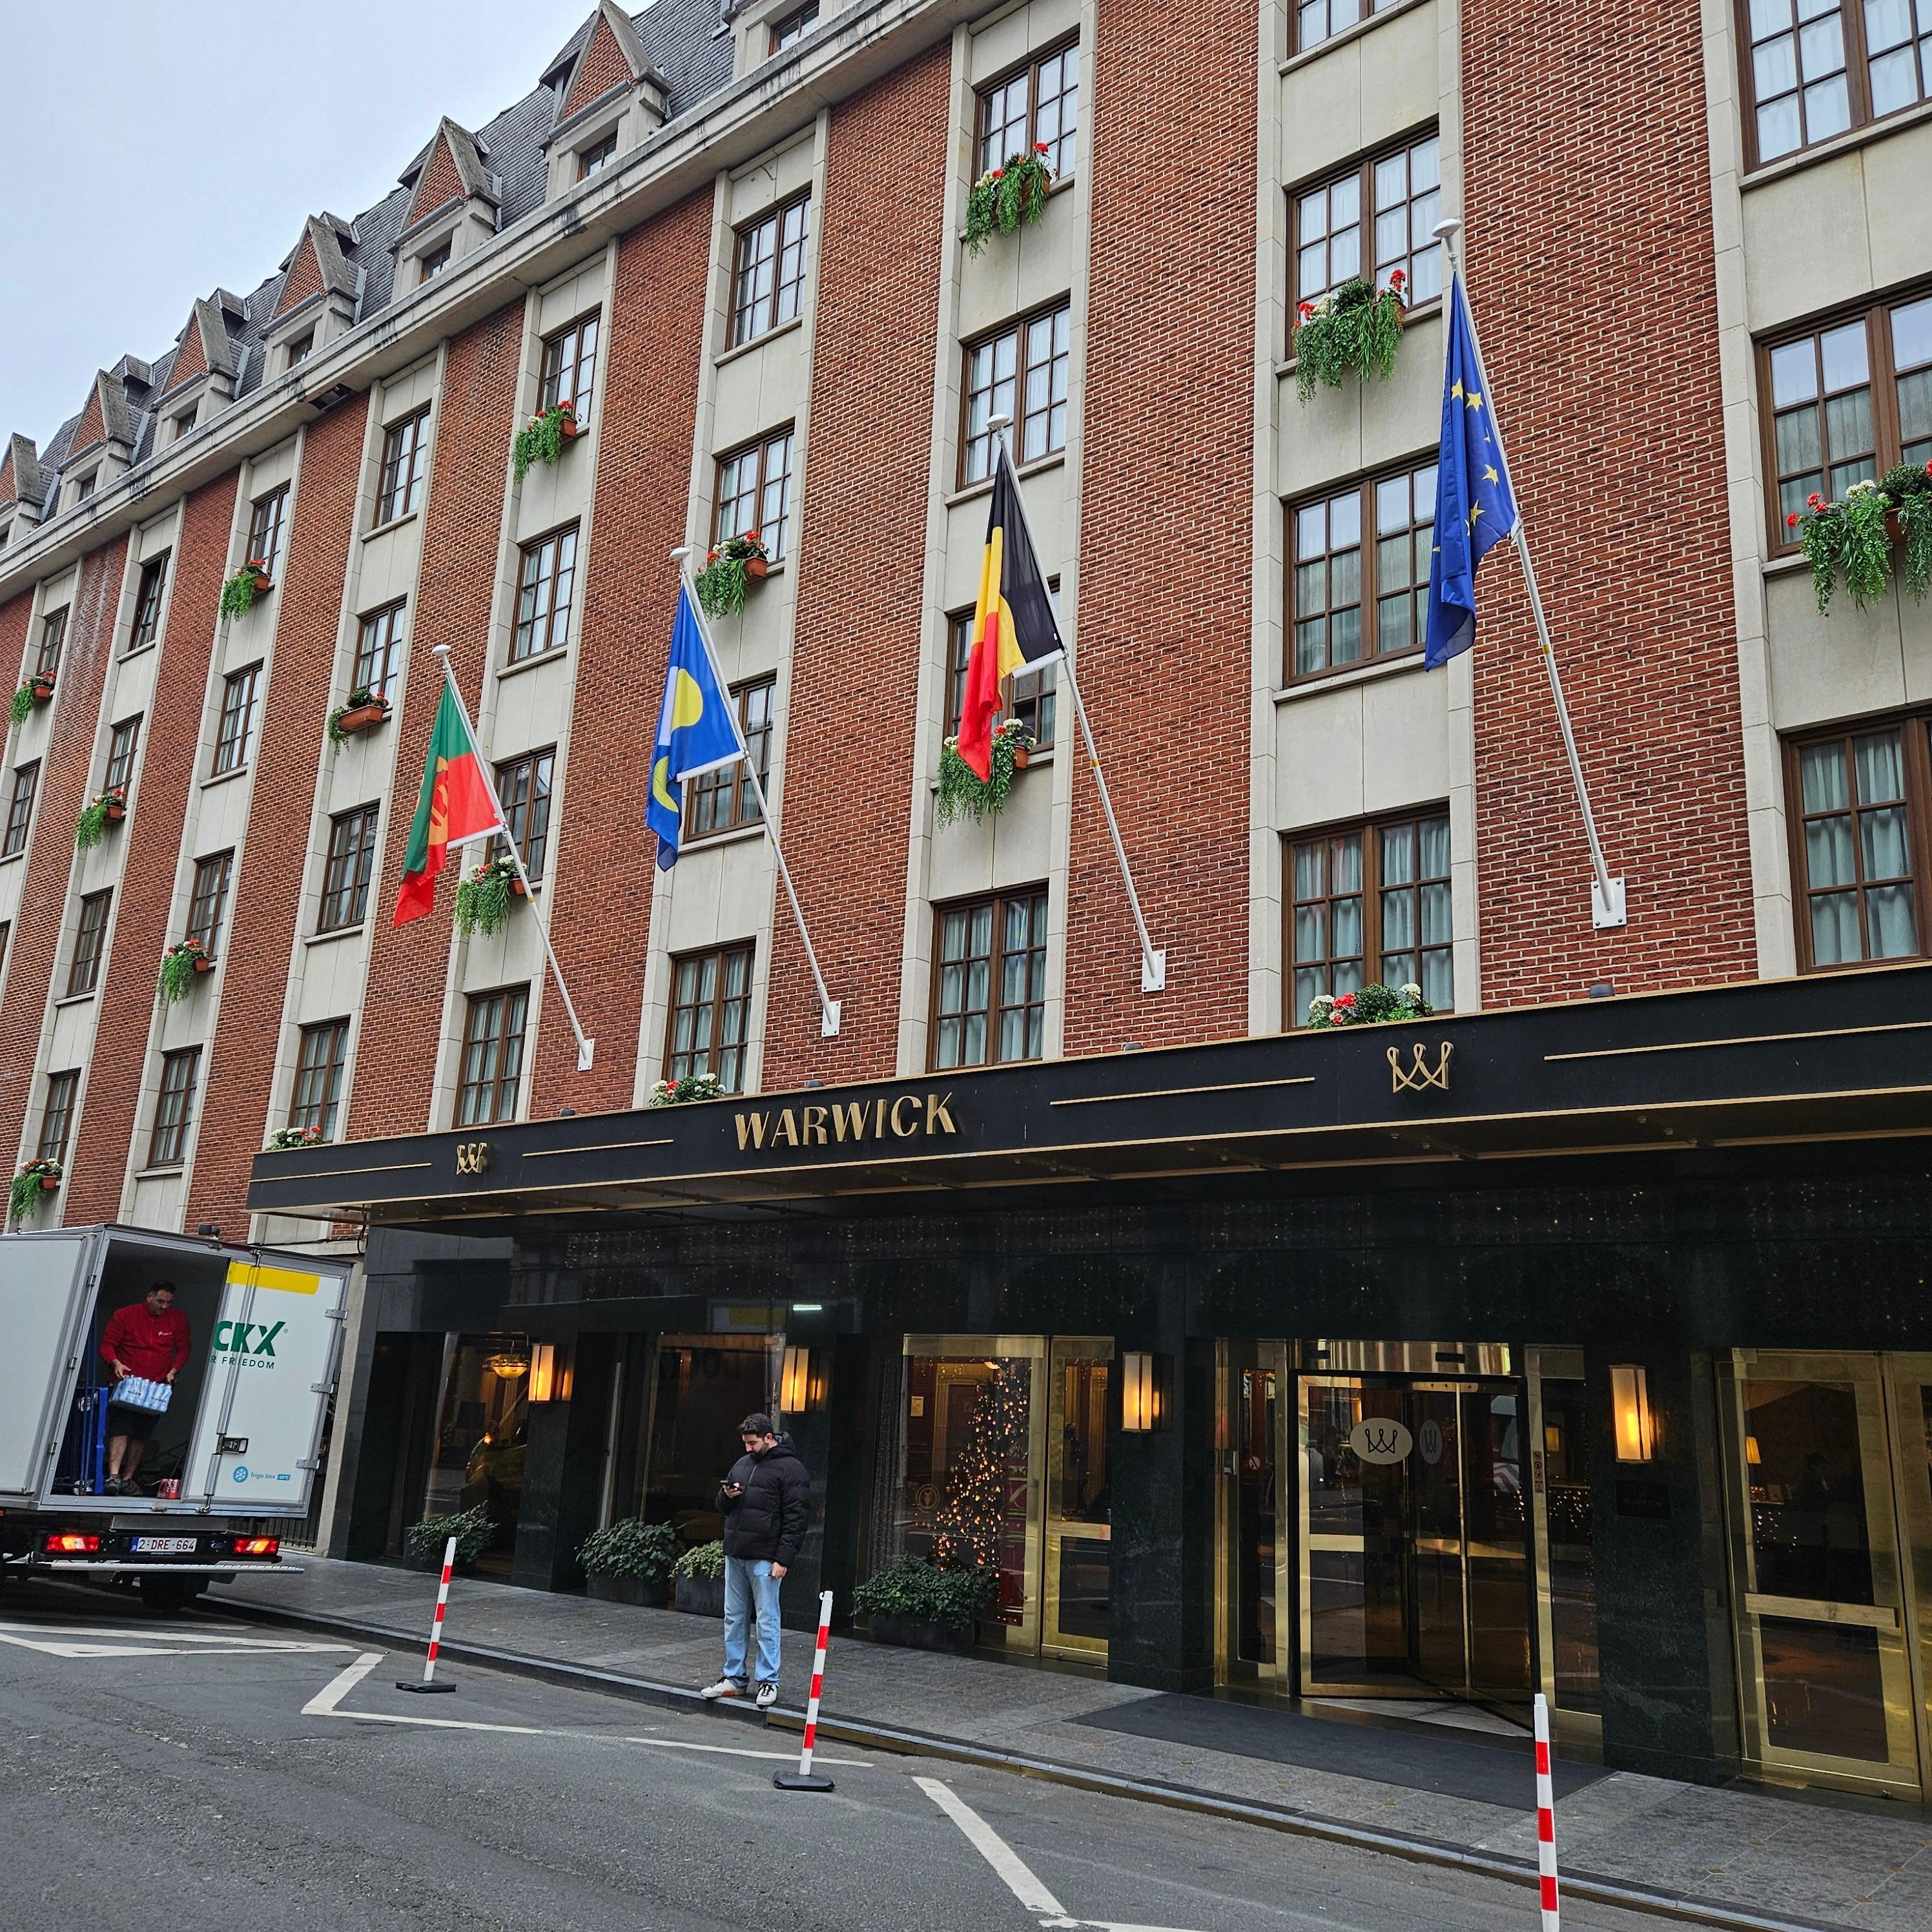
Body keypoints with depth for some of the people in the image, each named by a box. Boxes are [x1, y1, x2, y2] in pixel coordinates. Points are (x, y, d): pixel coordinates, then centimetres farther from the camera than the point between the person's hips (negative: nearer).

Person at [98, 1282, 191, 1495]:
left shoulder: (178, 1320, 5)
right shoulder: (125, 1315, -1)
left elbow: (183, 1349, 11)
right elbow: (107, 1343, 0)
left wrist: (173, 1370, -4)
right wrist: (115, 1362, -18)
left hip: (157, 1385, 2)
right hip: (126, 1382, -2)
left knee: (141, 1434, 4)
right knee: (120, 1428, -15)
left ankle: (127, 1479, 11)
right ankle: (113, 1476, -22)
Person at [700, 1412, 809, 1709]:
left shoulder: (790, 1469, -8)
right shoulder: (743, 1464, 15)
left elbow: (796, 1518, -12)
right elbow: (723, 1506, 24)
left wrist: (784, 1559, -17)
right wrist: (726, 1495, 0)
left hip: (764, 1560, -7)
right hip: (735, 1556, 7)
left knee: (767, 1622, -2)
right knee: (734, 1619, 13)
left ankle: (768, 1682, 6)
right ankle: (734, 1678, 22)